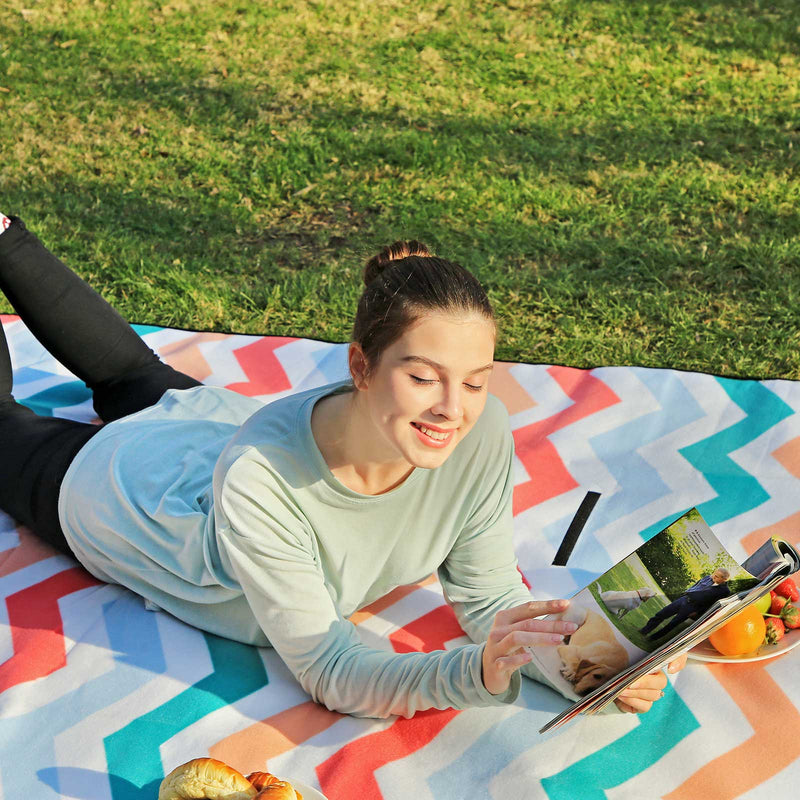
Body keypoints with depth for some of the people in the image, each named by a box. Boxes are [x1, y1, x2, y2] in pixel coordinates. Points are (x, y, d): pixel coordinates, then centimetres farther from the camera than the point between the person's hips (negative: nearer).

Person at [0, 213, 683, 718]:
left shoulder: (481, 433, -36)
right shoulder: (260, 480, -48)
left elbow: (487, 590, -24)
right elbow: (329, 675, -40)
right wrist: (477, 673, -57)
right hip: (127, 481, -4)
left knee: (135, 372, 35)